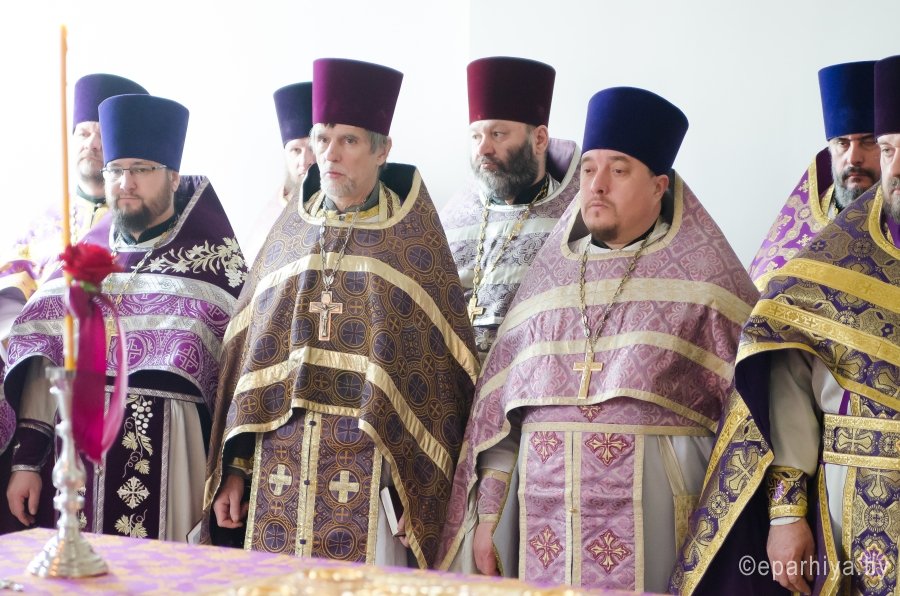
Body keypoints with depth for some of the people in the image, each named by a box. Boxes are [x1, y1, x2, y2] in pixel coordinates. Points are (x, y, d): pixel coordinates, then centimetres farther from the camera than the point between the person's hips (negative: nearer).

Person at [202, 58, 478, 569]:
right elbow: (245, 354, 10)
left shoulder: (414, 240, 1)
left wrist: (423, 490, -9)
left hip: (370, 473, -3)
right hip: (276, 465, 3)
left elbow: (441, 372, -4)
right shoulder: (290, 233, 11)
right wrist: (235, 468, 5)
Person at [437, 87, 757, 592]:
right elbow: (499, 411, 11)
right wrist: (487, 518, 7)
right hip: (545, 518, 3)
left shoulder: (702, 276, 0)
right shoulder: (549, 274, 10)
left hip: (650, 509, -3)